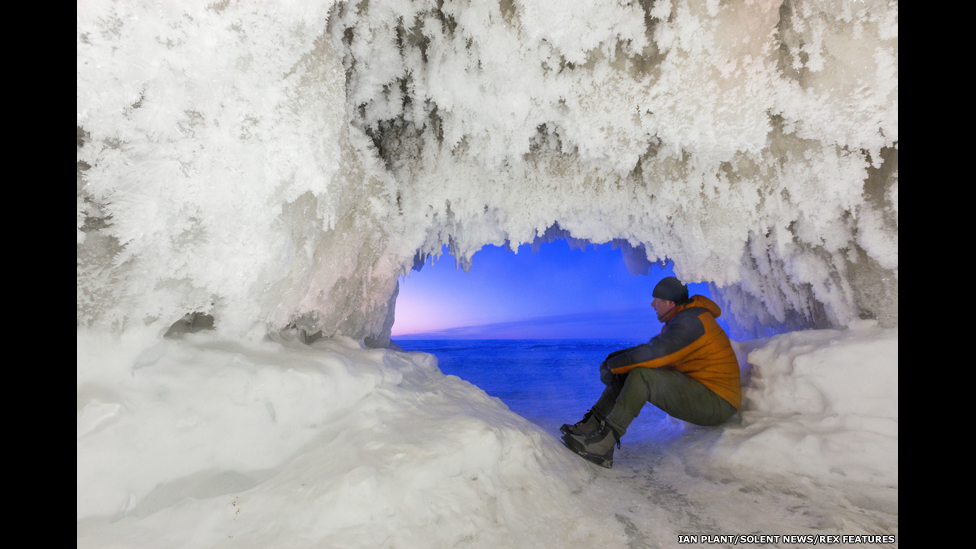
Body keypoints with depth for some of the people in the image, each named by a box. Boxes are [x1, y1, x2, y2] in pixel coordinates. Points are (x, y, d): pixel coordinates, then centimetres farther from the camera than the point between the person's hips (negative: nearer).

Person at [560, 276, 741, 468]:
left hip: (716, 402, -10)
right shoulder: (682, 318, 11)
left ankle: (601, 445, -26)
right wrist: (617, 356, 0)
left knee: (641, 375, -29)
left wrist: (611, 366, -17)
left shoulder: (689, 321, -22)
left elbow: (653, 353, -30)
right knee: (626, 373, 0)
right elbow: (653, 347, 14)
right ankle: (591, 425, -4)